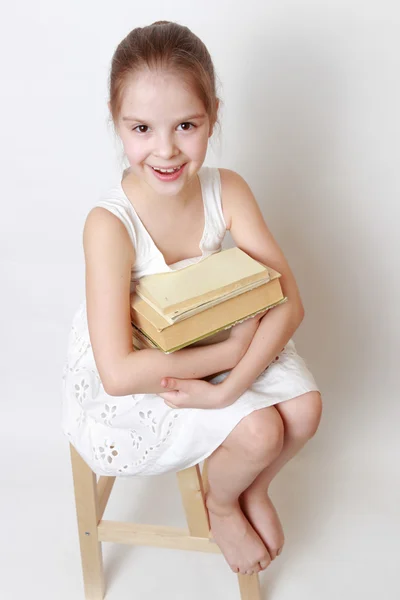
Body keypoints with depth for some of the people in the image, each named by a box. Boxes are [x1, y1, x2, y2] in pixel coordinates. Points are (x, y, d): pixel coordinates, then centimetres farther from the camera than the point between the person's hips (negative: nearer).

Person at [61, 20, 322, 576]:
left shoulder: (228, 191, -18)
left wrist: (227, 388, -31)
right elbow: (118, 373, -34)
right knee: (259, 431, -20)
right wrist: (231, 350, -30)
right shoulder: (110, 224, -31)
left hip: (211, 343, 5)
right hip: (133, 379, -5)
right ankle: (220, 506, 17)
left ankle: (255, 490, 22)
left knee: (304, 408, -12)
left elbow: (289, 302, -19)